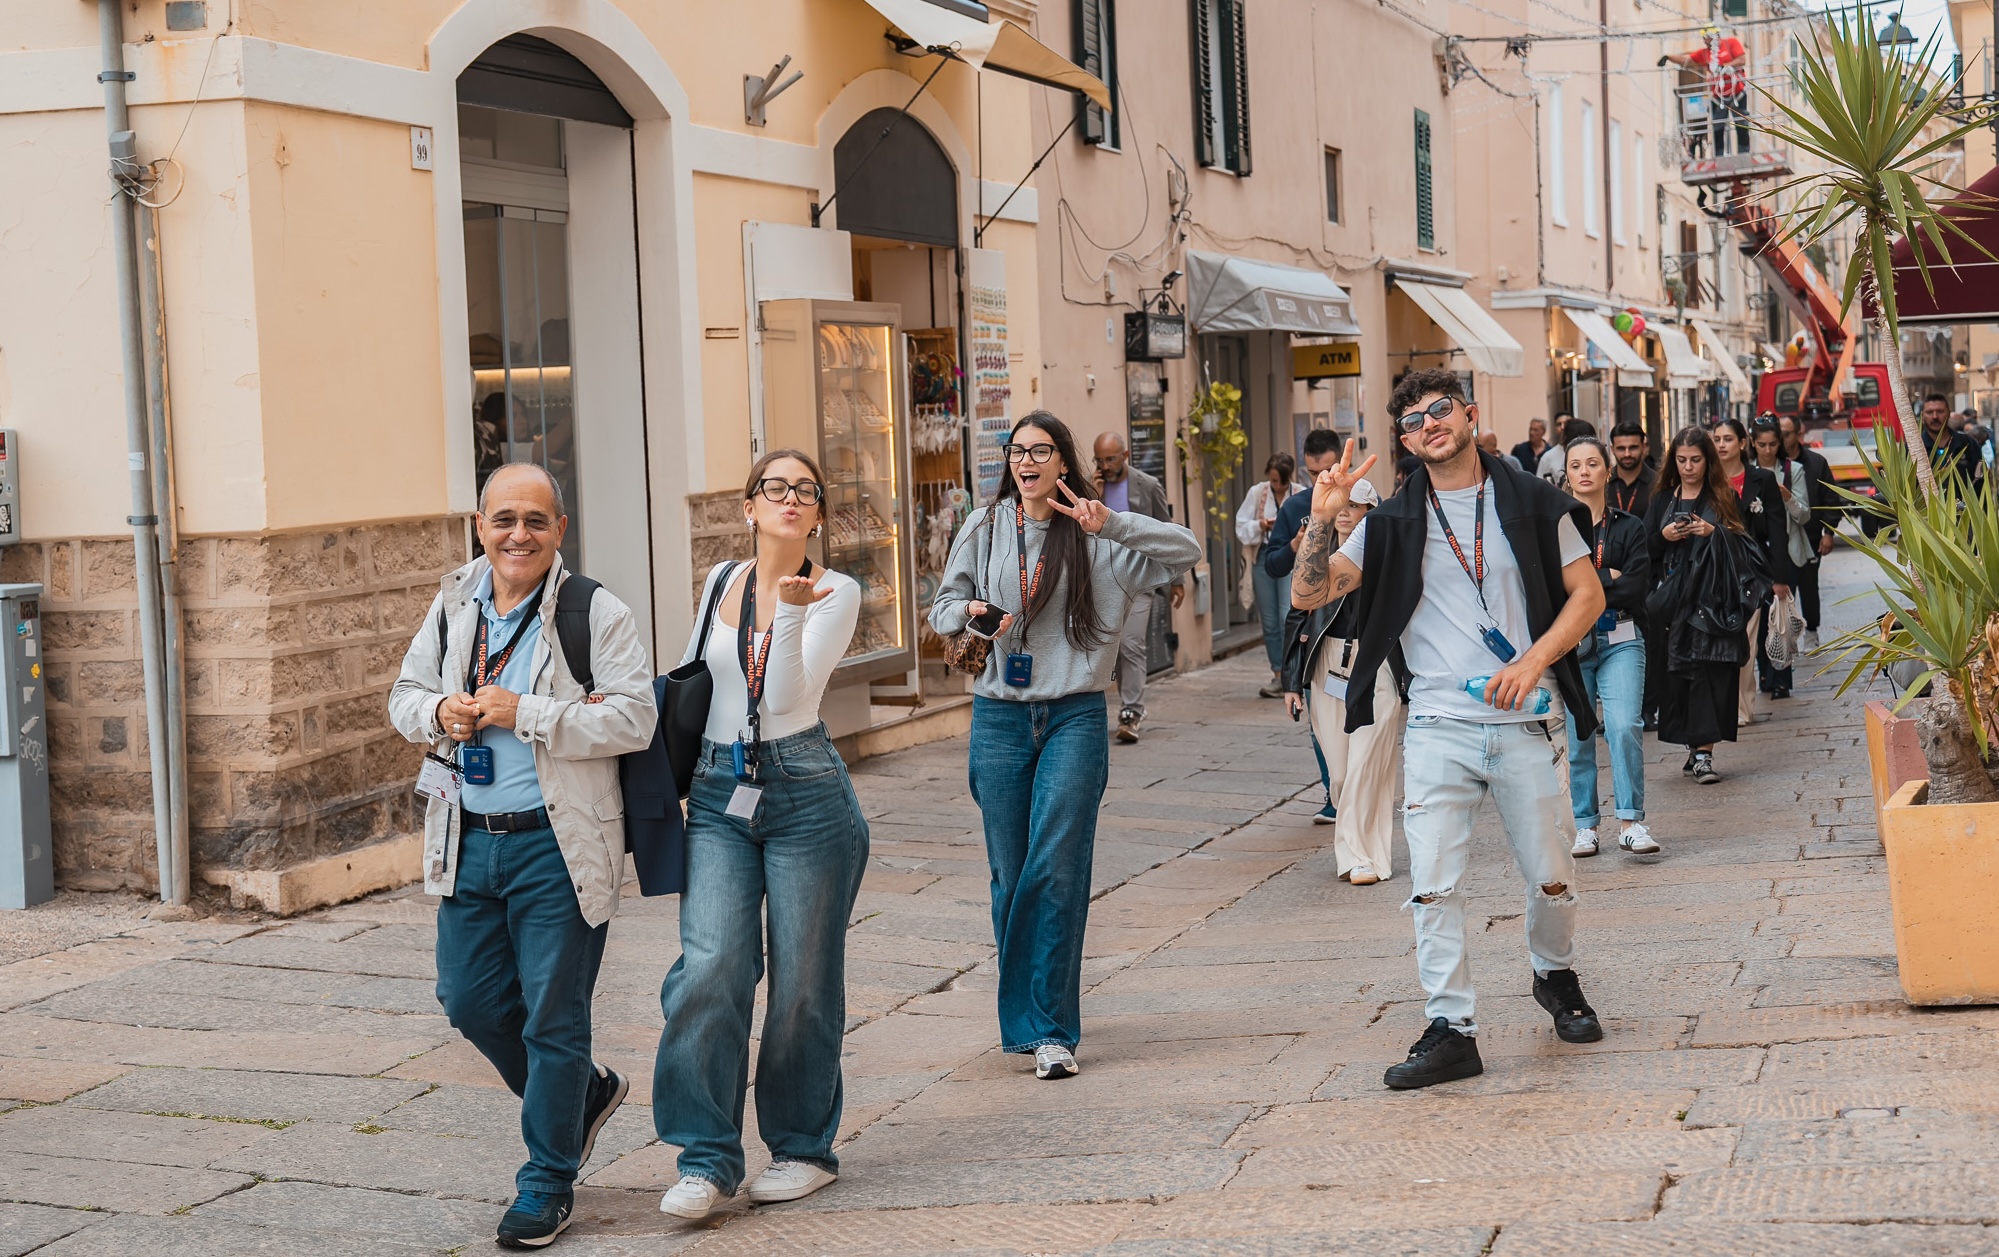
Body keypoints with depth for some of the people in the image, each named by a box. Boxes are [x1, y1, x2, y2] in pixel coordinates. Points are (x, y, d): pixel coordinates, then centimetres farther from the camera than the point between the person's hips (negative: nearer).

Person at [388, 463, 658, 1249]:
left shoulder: (597, 613, -9)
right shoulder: (453, 607, 9)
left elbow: (634, 719, -17)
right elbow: (404, 696, 16)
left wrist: (523, 714, -21)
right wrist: (439, 712, -7)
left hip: (556, 844, -6)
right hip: (468, 838, 6)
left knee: (553, 1017, 1)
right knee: (470, 1000, 11)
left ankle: (548, 1183, 16)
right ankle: (582, 1095, 36)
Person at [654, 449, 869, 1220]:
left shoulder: (835, 593, -2)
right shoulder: (721, 582, 10)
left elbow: (788, 695, -14)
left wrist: (792, 608, -25)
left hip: (804, 792, -3)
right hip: (718, 794, 3)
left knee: (801, 977, 4)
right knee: (710, 967, -11)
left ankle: (804, 1147, 20)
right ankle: (706, 1157, -5)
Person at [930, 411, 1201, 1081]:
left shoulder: (1096, 536, 2)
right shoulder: (984, 529, 8)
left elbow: (1187, 550, -4)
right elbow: (943, 605, 15)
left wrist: (1112, 524, -16)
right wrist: (968, 613, -8)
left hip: (1074, 717, -2)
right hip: (999, 717, 2)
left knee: (1056, 872, -11)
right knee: (1010, 874, 6)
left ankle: (1051, 1030, -7)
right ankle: (1021, 1018, 22)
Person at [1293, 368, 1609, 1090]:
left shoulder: (1533, 504, 6)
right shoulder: (1394, 523, 6)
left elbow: (1587, 594, 7)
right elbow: (1307, 596, 1)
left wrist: (1534, 660, -8)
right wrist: (1322, 519, -13)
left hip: (1527, 724, 0)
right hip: (1438, 727, 0)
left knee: (1552, 879, 8)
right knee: (1434, 886, -7)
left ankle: (1556, 976, 36)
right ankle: (1450, 1030, -1)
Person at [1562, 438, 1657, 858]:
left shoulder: (1629, 527, 9)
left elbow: (1638, 585, -3)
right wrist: (1608, 578, -8)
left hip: (1620, 641, 0)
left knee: (1624, 726, -14)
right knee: (1577, 734, 2)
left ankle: (1631, 823, -11)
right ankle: (1585, 824, 12)